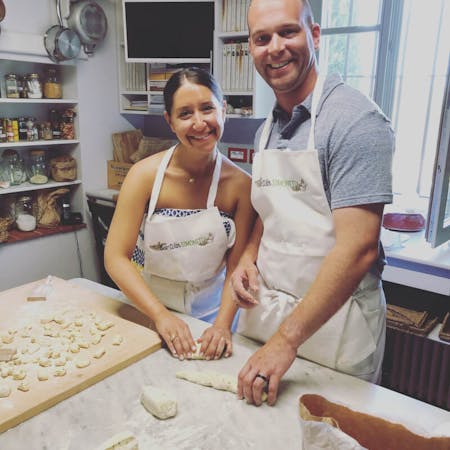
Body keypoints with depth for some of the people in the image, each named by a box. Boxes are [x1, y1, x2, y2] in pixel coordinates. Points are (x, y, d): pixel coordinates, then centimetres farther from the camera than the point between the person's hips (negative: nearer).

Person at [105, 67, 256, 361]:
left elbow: (236, 266, -9)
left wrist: (222, 323, -22)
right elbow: (116, 257, -16)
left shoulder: (240, 184, -14)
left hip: (212, 309, 1)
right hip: (150, 307, 0)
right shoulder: (146, 174, -16)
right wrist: (161, 315, -25)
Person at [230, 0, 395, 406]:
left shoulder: (355, 121, -18)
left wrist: (287, 339, -24)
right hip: (264, 308, 7)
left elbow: (358, 249, -25)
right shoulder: (268, 129, 7)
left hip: (333, 319, -7)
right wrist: (249, 256, -2)